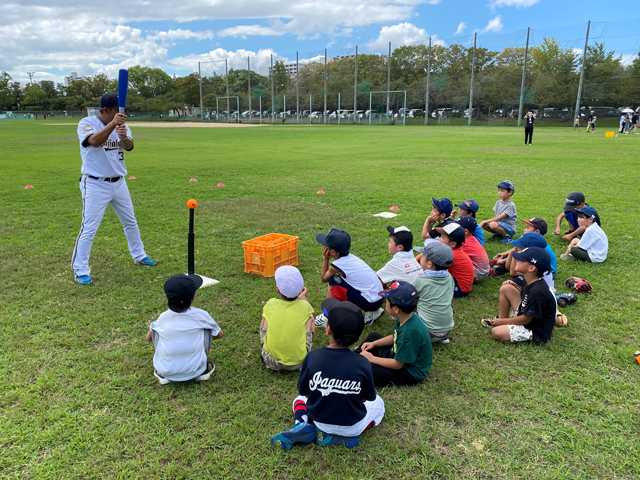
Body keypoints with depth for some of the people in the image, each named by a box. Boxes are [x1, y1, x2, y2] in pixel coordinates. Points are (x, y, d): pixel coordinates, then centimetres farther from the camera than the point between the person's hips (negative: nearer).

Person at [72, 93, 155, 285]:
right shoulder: (86, 123, -11)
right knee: (89, 229, -6)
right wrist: (113, 124, -44)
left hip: (119, 183, 6)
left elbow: (130, 146, -15)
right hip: (95, 185, -6)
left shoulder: (121, 125, 3)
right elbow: (95, 141, -32)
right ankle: (81, 271, 4)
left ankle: (139, 256, 37)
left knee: (130, 222, 18)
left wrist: (124, 137, -38)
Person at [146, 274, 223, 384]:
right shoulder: (201, 315, -5)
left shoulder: (163, 317, -1)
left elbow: (148, 338, 18)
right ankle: (203, 370, 16)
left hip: (165, 371, 1)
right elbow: (219, 334, 12)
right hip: (195, 370, -1)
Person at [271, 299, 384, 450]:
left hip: (318, 419, 2)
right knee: (378, 403, 26)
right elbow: (367, 398, -6)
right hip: (352, 427, -2)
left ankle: (302, 425, 0)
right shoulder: (362, 364, -22)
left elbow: (305, 392, -6)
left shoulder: (312, 357, -21)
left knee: (300, 399, 33)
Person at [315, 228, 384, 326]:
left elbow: (324, 279, 5)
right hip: (379, 298, 8)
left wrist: (325, 259, 5)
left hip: (371, 302, -8)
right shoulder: (350, 257, 6)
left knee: (332, 282, -6)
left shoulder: (336, 266, -14)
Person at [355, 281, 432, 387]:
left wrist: (372, 359, -16)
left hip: (411, 373, -9)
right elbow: (395, 337, 13)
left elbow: (397, 365, -26)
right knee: (373, 336, 22)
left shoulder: (410, 331, -36)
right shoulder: (405, 318, -9)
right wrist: (373, 344, 4)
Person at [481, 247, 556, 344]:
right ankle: (501, 318, 14)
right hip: (525, 317, 10)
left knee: (496, 332, -24)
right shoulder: (530, 283, -2)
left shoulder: (537, 292, -30)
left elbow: (526, 319, -23)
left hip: (536, 331, -10)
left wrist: (502, 322, -12)